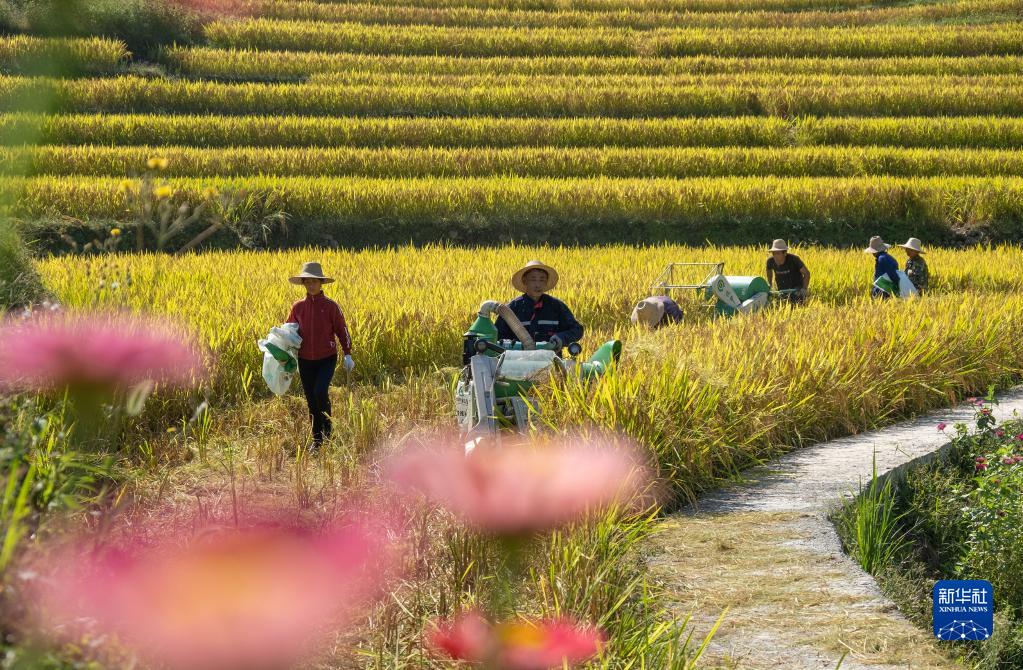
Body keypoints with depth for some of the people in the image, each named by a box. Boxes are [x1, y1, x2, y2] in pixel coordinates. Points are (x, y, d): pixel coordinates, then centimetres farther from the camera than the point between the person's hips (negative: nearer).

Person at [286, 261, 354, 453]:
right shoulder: (298, 307, 2)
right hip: (306, 361, 3)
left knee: (320, 392, -21)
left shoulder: (330, 306, -6)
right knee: (311, 400, 7)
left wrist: (348, 355, -6)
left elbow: (342, 331, -1)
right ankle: (317, 439, 19)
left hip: (327, 358, -3)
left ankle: (327, 428, 4)